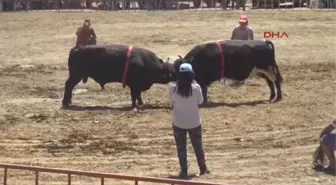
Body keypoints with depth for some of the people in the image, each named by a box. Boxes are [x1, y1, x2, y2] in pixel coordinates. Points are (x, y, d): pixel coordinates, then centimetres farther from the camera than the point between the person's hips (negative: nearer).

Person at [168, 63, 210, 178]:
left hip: (178, 122, 0)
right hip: (194, 122, 0)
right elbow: (200, 101, -1)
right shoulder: (195, 87, -16)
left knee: (181, 147, 11)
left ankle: (184, 171, 13)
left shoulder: (173, 87, -13)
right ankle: (203, 168, 27)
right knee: (198, 145, 16)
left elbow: (170, 101, 2)